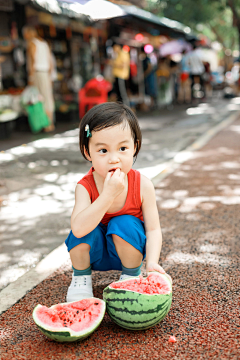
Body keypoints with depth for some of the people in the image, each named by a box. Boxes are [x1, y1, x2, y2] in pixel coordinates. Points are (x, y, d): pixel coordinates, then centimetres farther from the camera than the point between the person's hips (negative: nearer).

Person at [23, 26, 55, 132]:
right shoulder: (44, 43, 18)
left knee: (42, 100, -7)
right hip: (46, 73, 8)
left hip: (37, 73, -8)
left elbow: (33, 62, -15)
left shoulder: (31, 43, -6)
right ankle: (50, 123, 14)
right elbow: (50, 62, 18)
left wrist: (31, 78, -15)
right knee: (48, 98, 9)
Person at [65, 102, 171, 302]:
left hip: (127, 248, 0)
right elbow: (78, 229, -40)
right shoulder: (85, 186, -24)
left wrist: (152, 261, -36)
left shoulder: (142, 185, -21)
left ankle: (131, 277, -2)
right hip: (94, 251, 0)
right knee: (85, 230, -29)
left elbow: (153, 229, -18)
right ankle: (81, 278, 1)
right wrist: (109, 194, -45)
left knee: (124, 224, -30)